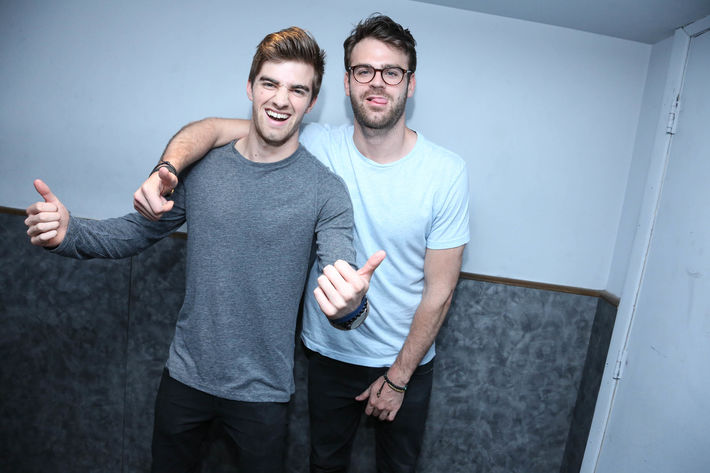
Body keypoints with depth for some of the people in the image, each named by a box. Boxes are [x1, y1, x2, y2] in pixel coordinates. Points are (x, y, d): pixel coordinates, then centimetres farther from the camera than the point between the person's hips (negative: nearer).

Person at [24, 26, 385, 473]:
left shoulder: (326, 190, -15)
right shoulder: (198, 167, -5)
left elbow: (345, 278, -24)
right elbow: (138, 230, 4)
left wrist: (351, 306, -47)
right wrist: (69, 232, -14)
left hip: (263, 389, -2)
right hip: (186, 373, 3)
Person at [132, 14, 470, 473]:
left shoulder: (446, 172, -17)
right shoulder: (320, 146, -14)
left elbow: (439, 289, -14)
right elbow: (214, 128, -14)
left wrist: (398, 377, -9)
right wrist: (166, 170, -35)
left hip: (407, 359, 0)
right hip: (331, 352, 1)